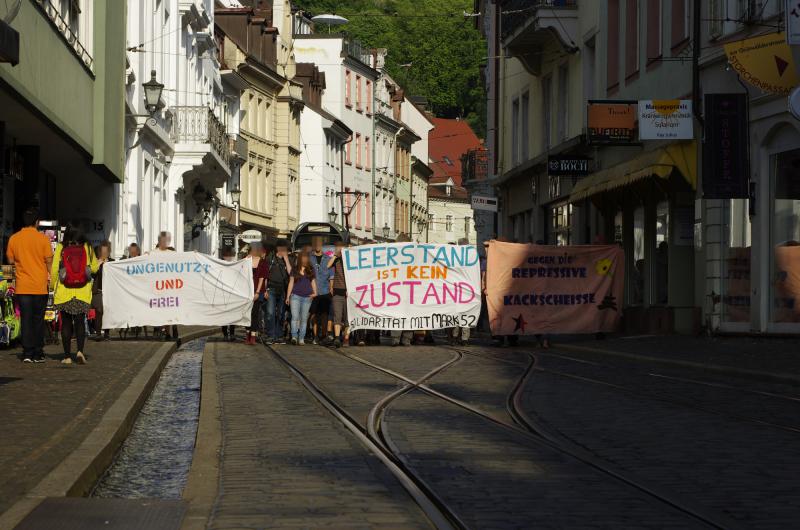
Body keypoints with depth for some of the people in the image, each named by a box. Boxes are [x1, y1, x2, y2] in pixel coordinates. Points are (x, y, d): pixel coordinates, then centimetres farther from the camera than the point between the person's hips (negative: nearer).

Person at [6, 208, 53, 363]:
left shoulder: (13, 239, 0)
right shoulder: (43, 239, -6)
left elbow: (10, 260, 7)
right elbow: (49, 261, -4)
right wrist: (50, 277, 10)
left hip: (22, 286, 1)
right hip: (40, 286, -1)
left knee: (25, 319, 4)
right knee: (38, 320, 7)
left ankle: (27, 352, 0)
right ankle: (38, 353, 9)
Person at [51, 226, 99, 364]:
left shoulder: (60, 248, -2)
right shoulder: (87, 248, 1)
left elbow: (54, 270, -3)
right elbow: (94, 268, 8)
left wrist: (54, 287, 10)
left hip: (64, 292, 0)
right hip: (82, 293, 1)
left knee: (66, 323, 8)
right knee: (80, 322, 6)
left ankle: (67, 356, 6)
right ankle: (80, 350, -14)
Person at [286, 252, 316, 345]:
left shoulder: (310, 270, 11)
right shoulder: (295, 269, 7)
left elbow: (313, 282, 15)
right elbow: (291, 283, 8)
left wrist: (315, 292, -1)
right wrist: (288, 296, 4)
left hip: (307, 297, 2)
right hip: (296, 295, -2)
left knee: (304, 319, 3)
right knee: (295, 317, -14)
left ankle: (301, 338, 6)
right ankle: (294, 337, -19)